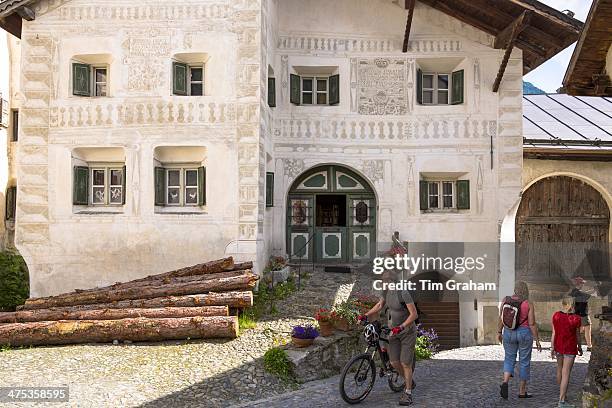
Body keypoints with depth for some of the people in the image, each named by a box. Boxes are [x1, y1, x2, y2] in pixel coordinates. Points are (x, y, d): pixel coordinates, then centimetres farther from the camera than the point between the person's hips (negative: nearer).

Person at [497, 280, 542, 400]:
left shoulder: (506, 300, -6)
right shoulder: (529, 304, -12)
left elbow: (501, 318, -2)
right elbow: (532, 324, -12)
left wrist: (499, 332, 10)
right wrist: (537, 340, -3)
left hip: (509, 333, 2)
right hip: (525, 333, -2)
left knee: (509, 360, 15)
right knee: (524, 362, 11)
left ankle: (505, 382, -9)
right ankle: (522, 391, 16)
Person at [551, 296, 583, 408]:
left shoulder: (556, 316, -7)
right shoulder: (576, 319, -14)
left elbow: (554, 333, -4)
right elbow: (577, 335, -3)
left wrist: (552, 348, 3)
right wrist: (579, 347, 13)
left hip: (558, 346, 4)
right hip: (570, 348, -4)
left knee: (560, 369, 23)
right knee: (566, 373, -2)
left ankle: (561, 393, 43)